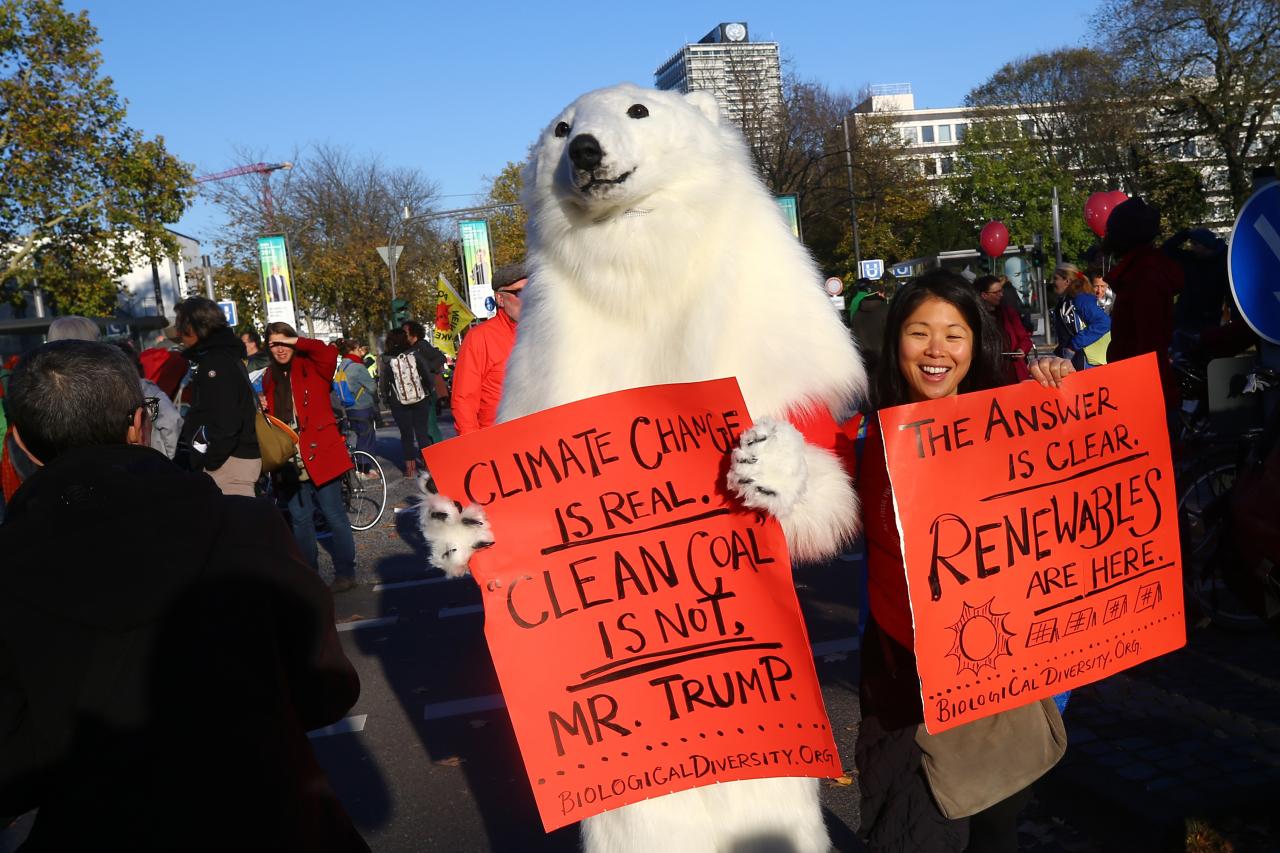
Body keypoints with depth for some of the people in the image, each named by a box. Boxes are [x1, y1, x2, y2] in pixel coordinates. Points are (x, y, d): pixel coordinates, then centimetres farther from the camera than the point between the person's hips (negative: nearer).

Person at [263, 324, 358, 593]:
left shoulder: (312, 367, -2)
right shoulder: (269, 377, 13)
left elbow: (329, 351, -23)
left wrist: (295, 342, -13)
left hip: (320, 453, -5)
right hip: (289, 459, 5)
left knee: (334, 516, 1)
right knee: (300, 519, 12)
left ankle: (345, 573, 11)